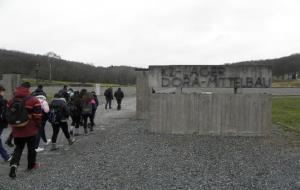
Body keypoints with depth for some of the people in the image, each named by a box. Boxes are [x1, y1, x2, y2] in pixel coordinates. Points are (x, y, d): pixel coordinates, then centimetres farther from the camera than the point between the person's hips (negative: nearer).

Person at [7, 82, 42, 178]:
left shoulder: (11, 101, 3)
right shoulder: (33, 100, -13)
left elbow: (8, 115, 9)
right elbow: (37, 116, -13)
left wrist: (13, 125, 19)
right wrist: (38, 126, 3)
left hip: (17, 130, 4)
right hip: (30, 130, -4)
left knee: (18, 148, 16)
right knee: (31, 148, 13)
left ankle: (13, 165, -2)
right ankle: (31, 165, 26)